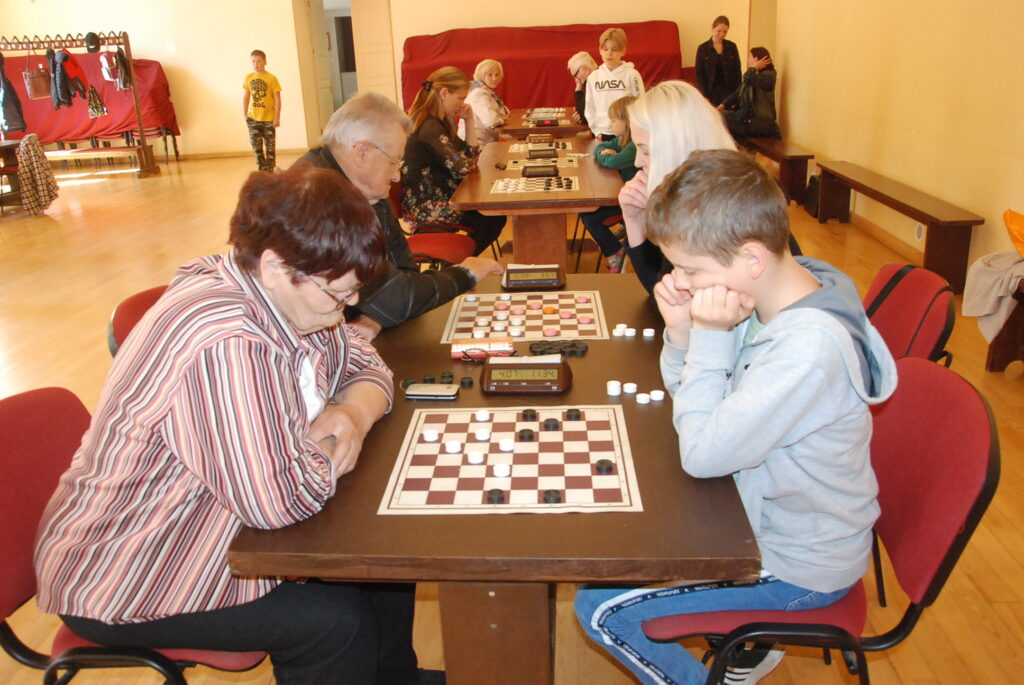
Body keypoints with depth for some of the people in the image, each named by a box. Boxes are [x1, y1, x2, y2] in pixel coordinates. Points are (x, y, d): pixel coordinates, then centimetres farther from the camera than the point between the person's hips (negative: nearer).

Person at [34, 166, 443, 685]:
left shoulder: (289, 296, -6)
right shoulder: (223, 342, -35)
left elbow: (365, 366, 6)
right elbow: (281, 499, -36)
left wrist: (355, 414, -16)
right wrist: (334, 446, -16)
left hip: (219, 525, 9)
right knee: (338, 624, -18)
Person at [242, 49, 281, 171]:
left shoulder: (271, 78, -8)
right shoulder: (249, 78, 2)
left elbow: (277, 99, -7)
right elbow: (246, 98, 9)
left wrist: (277, 118, -10)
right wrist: (244, 115, 6)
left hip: (268, 118, -3)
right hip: (253, 118, 3)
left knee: (270, 146, 6)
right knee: (256, 144, 2)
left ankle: (270, 170, 17)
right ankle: (262, 168, 15)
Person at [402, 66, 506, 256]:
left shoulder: (441, 121, 10)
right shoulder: (430, 128, -23)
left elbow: (470, 155, 11)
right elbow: (464, 167, -25)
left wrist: (469, 121, 1)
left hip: (437, 198, 10)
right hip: (425, 209, -10)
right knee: (494, 218, -9)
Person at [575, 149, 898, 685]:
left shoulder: (809, 348, -35)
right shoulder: (768, 294, -8)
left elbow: (702, 455, -27)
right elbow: (691, 399, 2)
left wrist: (710, 337, -27)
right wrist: (682, 333, -17)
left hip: (799, 569, -8)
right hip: (769, 515, 9)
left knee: (599, 609, -7)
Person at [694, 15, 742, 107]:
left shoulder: (732, 47, 7)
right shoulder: (702, 48, 2)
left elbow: (737, 72, 8)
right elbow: (699, 74, 0)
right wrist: (704, 97, -9)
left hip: (728, 93, 1)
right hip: (710, 92, -1)